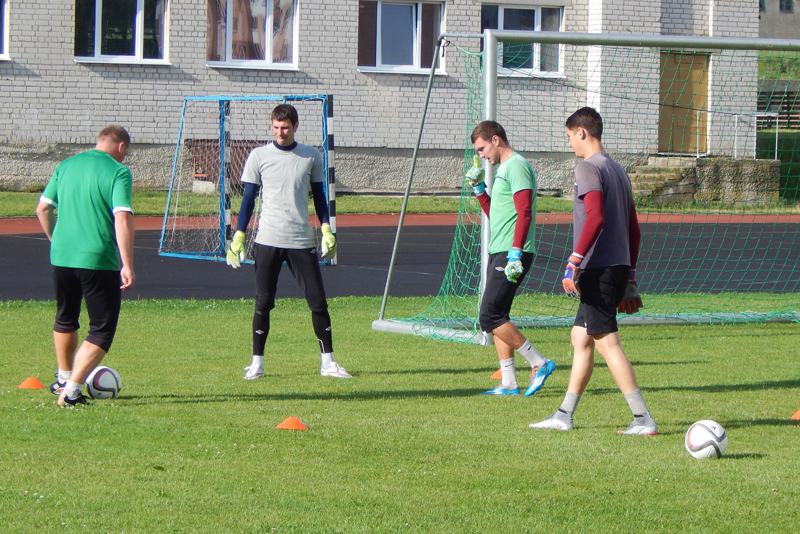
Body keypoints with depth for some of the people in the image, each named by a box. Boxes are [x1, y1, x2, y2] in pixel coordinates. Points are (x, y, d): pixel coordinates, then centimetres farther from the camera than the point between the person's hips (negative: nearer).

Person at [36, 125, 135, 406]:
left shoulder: (65, 166, 11)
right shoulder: (118, 172, -7)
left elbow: (42, 209, 16)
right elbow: (122, 218, -17)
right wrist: (127, 265, -18)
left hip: (61, 256, 6)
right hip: (99, 259, -6)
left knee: (65, 319, 27)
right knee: (102, 329, 3)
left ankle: (64, 378, 43)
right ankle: (71, 390, -8)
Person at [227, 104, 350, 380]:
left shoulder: (311, 156, 6)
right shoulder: (259, 156, 3)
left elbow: (319, 196, 13)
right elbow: (249, 198, 6)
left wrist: (327, 229, 2)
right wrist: (239, 236, 0)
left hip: (302, 242, 1)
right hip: (267, 242, -1)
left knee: (318, 301, -2)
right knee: (263, 303, 0)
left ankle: (328, 362, 6)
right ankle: (256, 363, 9)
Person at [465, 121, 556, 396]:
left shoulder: (517, 166, -11)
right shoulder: (503, 169, 20)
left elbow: (524, 213, -20)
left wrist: (514, 254, -25)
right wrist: (478, 186, 18)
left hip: (511, 255, -10)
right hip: (499, 253, 10)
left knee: (490, 317, -13)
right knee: (496, 318, 8)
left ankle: (539, 363, -8)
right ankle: (509, 384, 9)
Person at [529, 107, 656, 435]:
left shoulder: (588, 168, -10)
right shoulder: (618, 171, 18)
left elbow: (595, 218, -23)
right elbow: (634, 230, 20)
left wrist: (573, 262, -24)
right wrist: (629, 278, 24)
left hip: (597, 269, -9)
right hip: (619, 269, 9)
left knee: (607, 342, -8)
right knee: (580, 338, 16)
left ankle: (643, 419, -12)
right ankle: (564, 415, 20)